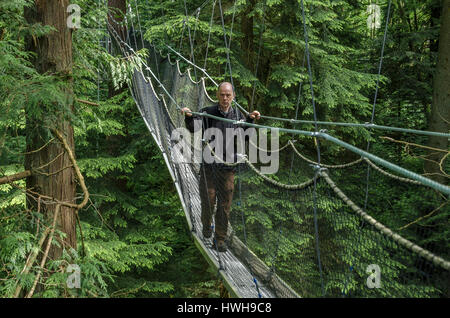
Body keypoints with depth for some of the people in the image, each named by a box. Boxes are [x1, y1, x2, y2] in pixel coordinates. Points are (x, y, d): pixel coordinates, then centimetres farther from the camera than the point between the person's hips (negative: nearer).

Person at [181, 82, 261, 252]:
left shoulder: (237, 115, 8)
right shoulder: (208, 113, -2)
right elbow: (194, 128, -14)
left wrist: (250, 120, -7)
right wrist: (189, 117, -34)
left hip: (228, 166, 2)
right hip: (209, 164, -2)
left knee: (225, 203, 5)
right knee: (208, 199, 2)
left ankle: (220, 238, 17)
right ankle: (206, 225, 33)